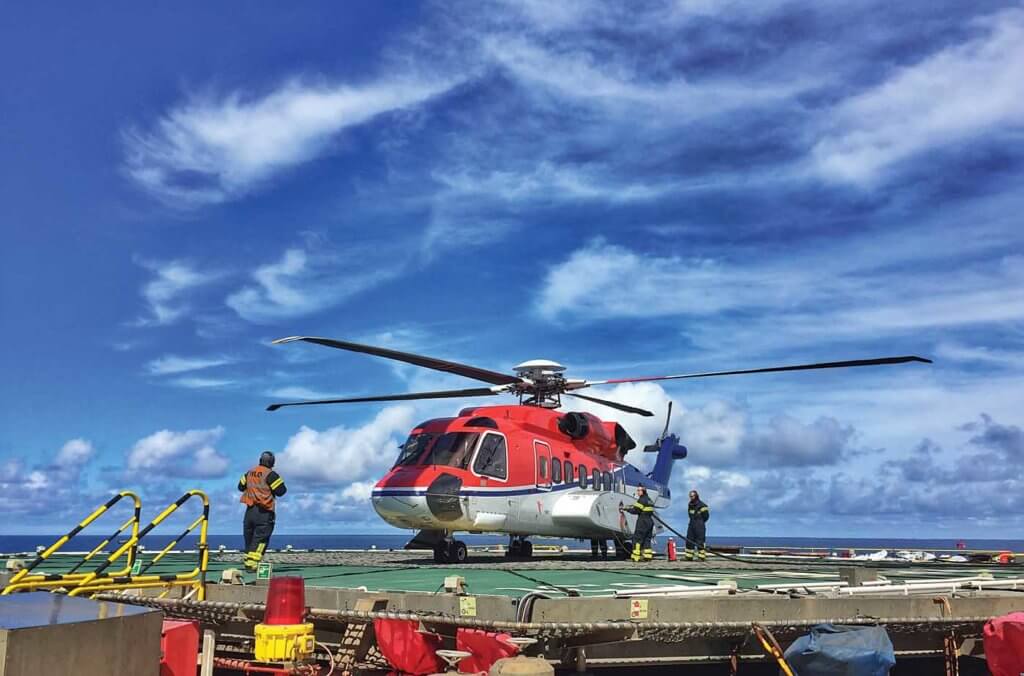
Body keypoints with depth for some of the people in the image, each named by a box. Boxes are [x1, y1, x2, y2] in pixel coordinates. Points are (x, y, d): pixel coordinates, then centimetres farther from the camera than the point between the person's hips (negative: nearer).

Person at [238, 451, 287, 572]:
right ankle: (252, 564, -15)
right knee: (260, 539, -6)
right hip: (264, 512, -6)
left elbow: (241, 486, 20)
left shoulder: (249, 473, 10)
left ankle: (248, 562, 23)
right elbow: (281, 491, -14)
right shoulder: (271, 474, -11)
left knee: (249, 538, 16)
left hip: (250, 510, 7)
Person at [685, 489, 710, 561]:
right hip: (691, 525, 8)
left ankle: (701, 557, -4)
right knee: (689, 541, 6)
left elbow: (706, 516, -7)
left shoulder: (701, 505, -10)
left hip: (699, 526, -8)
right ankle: (689, 557, 10)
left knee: (700, 542, -7)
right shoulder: (690, 505, 14)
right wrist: (693, 521, 13)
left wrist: (700, 522, 1)